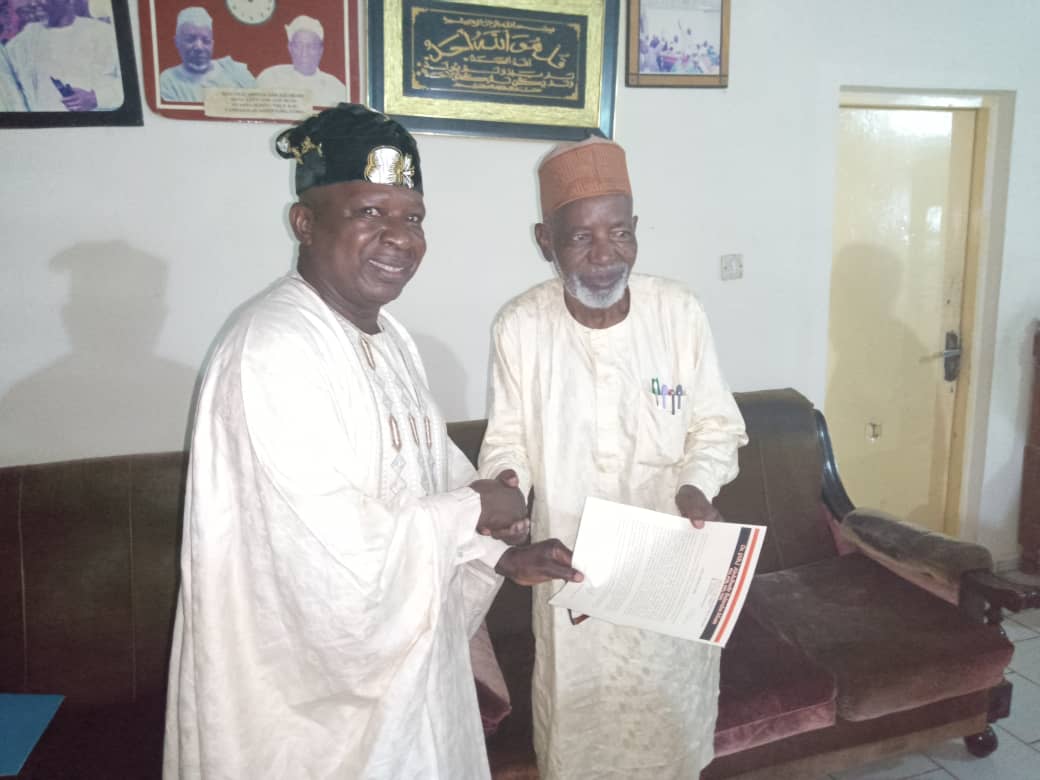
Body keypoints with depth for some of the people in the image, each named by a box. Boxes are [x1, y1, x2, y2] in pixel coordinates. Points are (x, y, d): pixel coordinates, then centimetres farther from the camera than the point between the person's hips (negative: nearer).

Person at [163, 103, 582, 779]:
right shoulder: (276, 349, -26)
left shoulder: (390, 338, 5)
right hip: (317, 682, -8)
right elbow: (333, 548, -31)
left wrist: (502, 557, -4)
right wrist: (473, 510, -18)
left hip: (404, 646, 9)